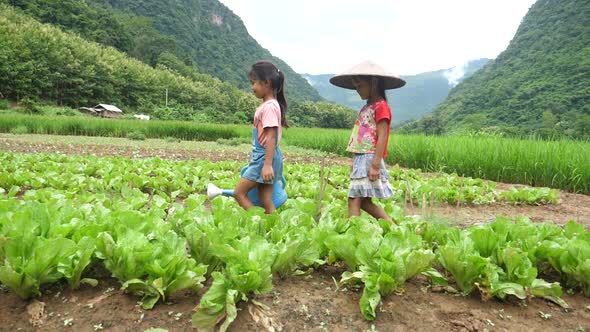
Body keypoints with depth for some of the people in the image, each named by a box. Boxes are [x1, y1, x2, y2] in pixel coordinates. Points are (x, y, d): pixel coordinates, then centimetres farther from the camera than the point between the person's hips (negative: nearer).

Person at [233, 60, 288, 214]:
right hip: (261, 156, 9)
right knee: (265, 201, 9)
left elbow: (271, 137, -22)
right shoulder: (265, 105, 13)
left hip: (265, 157, -9)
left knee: (239, 192, -2)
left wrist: (268, 165, -26)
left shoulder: (269, 107, -16)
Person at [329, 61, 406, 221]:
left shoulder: (381, 106, -9)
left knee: (354, 199, -10)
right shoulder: (366, 107, 18)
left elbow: (382, 137, -16)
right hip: (360, 159, 9)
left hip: (369, 159, -9)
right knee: (364, 202, 12)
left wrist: (375, 165, -21)